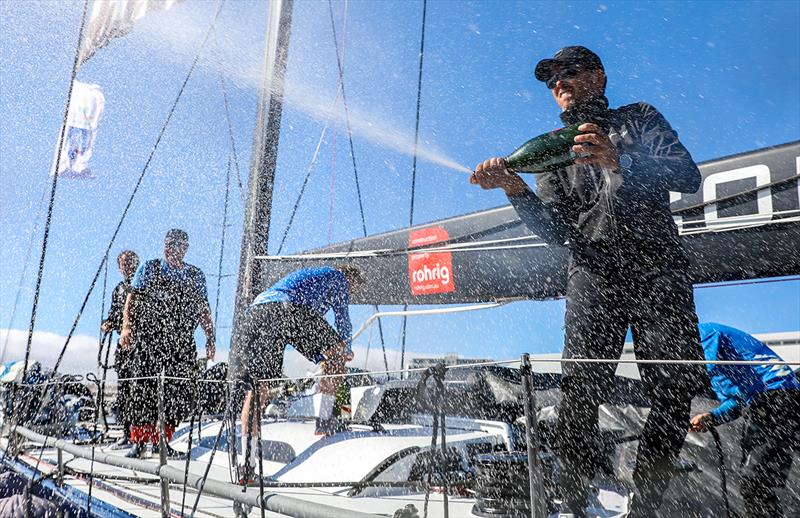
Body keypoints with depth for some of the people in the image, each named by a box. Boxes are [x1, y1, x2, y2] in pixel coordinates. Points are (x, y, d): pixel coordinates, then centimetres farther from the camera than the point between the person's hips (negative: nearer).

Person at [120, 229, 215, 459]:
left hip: (181, 344, 2)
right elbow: (132, 298, 4)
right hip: (148, 338, -2)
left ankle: (162, 439, 13)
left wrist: (210, 339, 9)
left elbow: (204, 309, 15)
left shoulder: (196, 275, 13)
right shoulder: (149, 269, 8)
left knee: (177, 392, 1)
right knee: (145, 388, -4)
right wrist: (126, 327, -9)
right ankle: (140, 440, 4)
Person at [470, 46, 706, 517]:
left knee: (676, 389, -10)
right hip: (594, 273, 1)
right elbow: (556, 232, 6)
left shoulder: (640, 119, 17)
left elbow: (688, 176, -2)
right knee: (581, 385, -15)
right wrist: (515, 188, -12)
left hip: (659, 270, 0)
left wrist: (619, 162, -19)